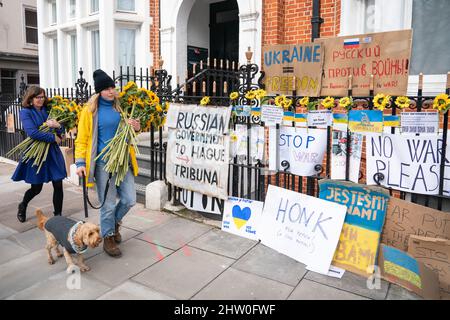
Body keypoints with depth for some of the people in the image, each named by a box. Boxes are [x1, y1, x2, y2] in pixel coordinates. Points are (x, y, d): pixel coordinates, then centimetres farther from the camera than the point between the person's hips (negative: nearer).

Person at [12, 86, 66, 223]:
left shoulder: (48, 110, 8)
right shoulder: (25, 112, -6)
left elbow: (61, 132, 4)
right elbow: (32, 133, -20)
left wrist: (58, 126, -19)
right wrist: (53, 137, -14)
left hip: (52, 153, 4)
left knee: (58, 185, 0)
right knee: (36, 188, 8)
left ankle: (58, 215, 14)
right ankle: (23, 206, 40)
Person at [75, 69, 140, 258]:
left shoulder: (120, 107, 9)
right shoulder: (90, 110, -3)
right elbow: (82, 138, -2)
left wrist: (136, 127, -1)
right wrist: (80, 162, -12)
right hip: (103, 163, -4)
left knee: (129, 200, 7)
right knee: (108, 204, 4)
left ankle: (114, 222, 37)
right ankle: (108, 239, 25)